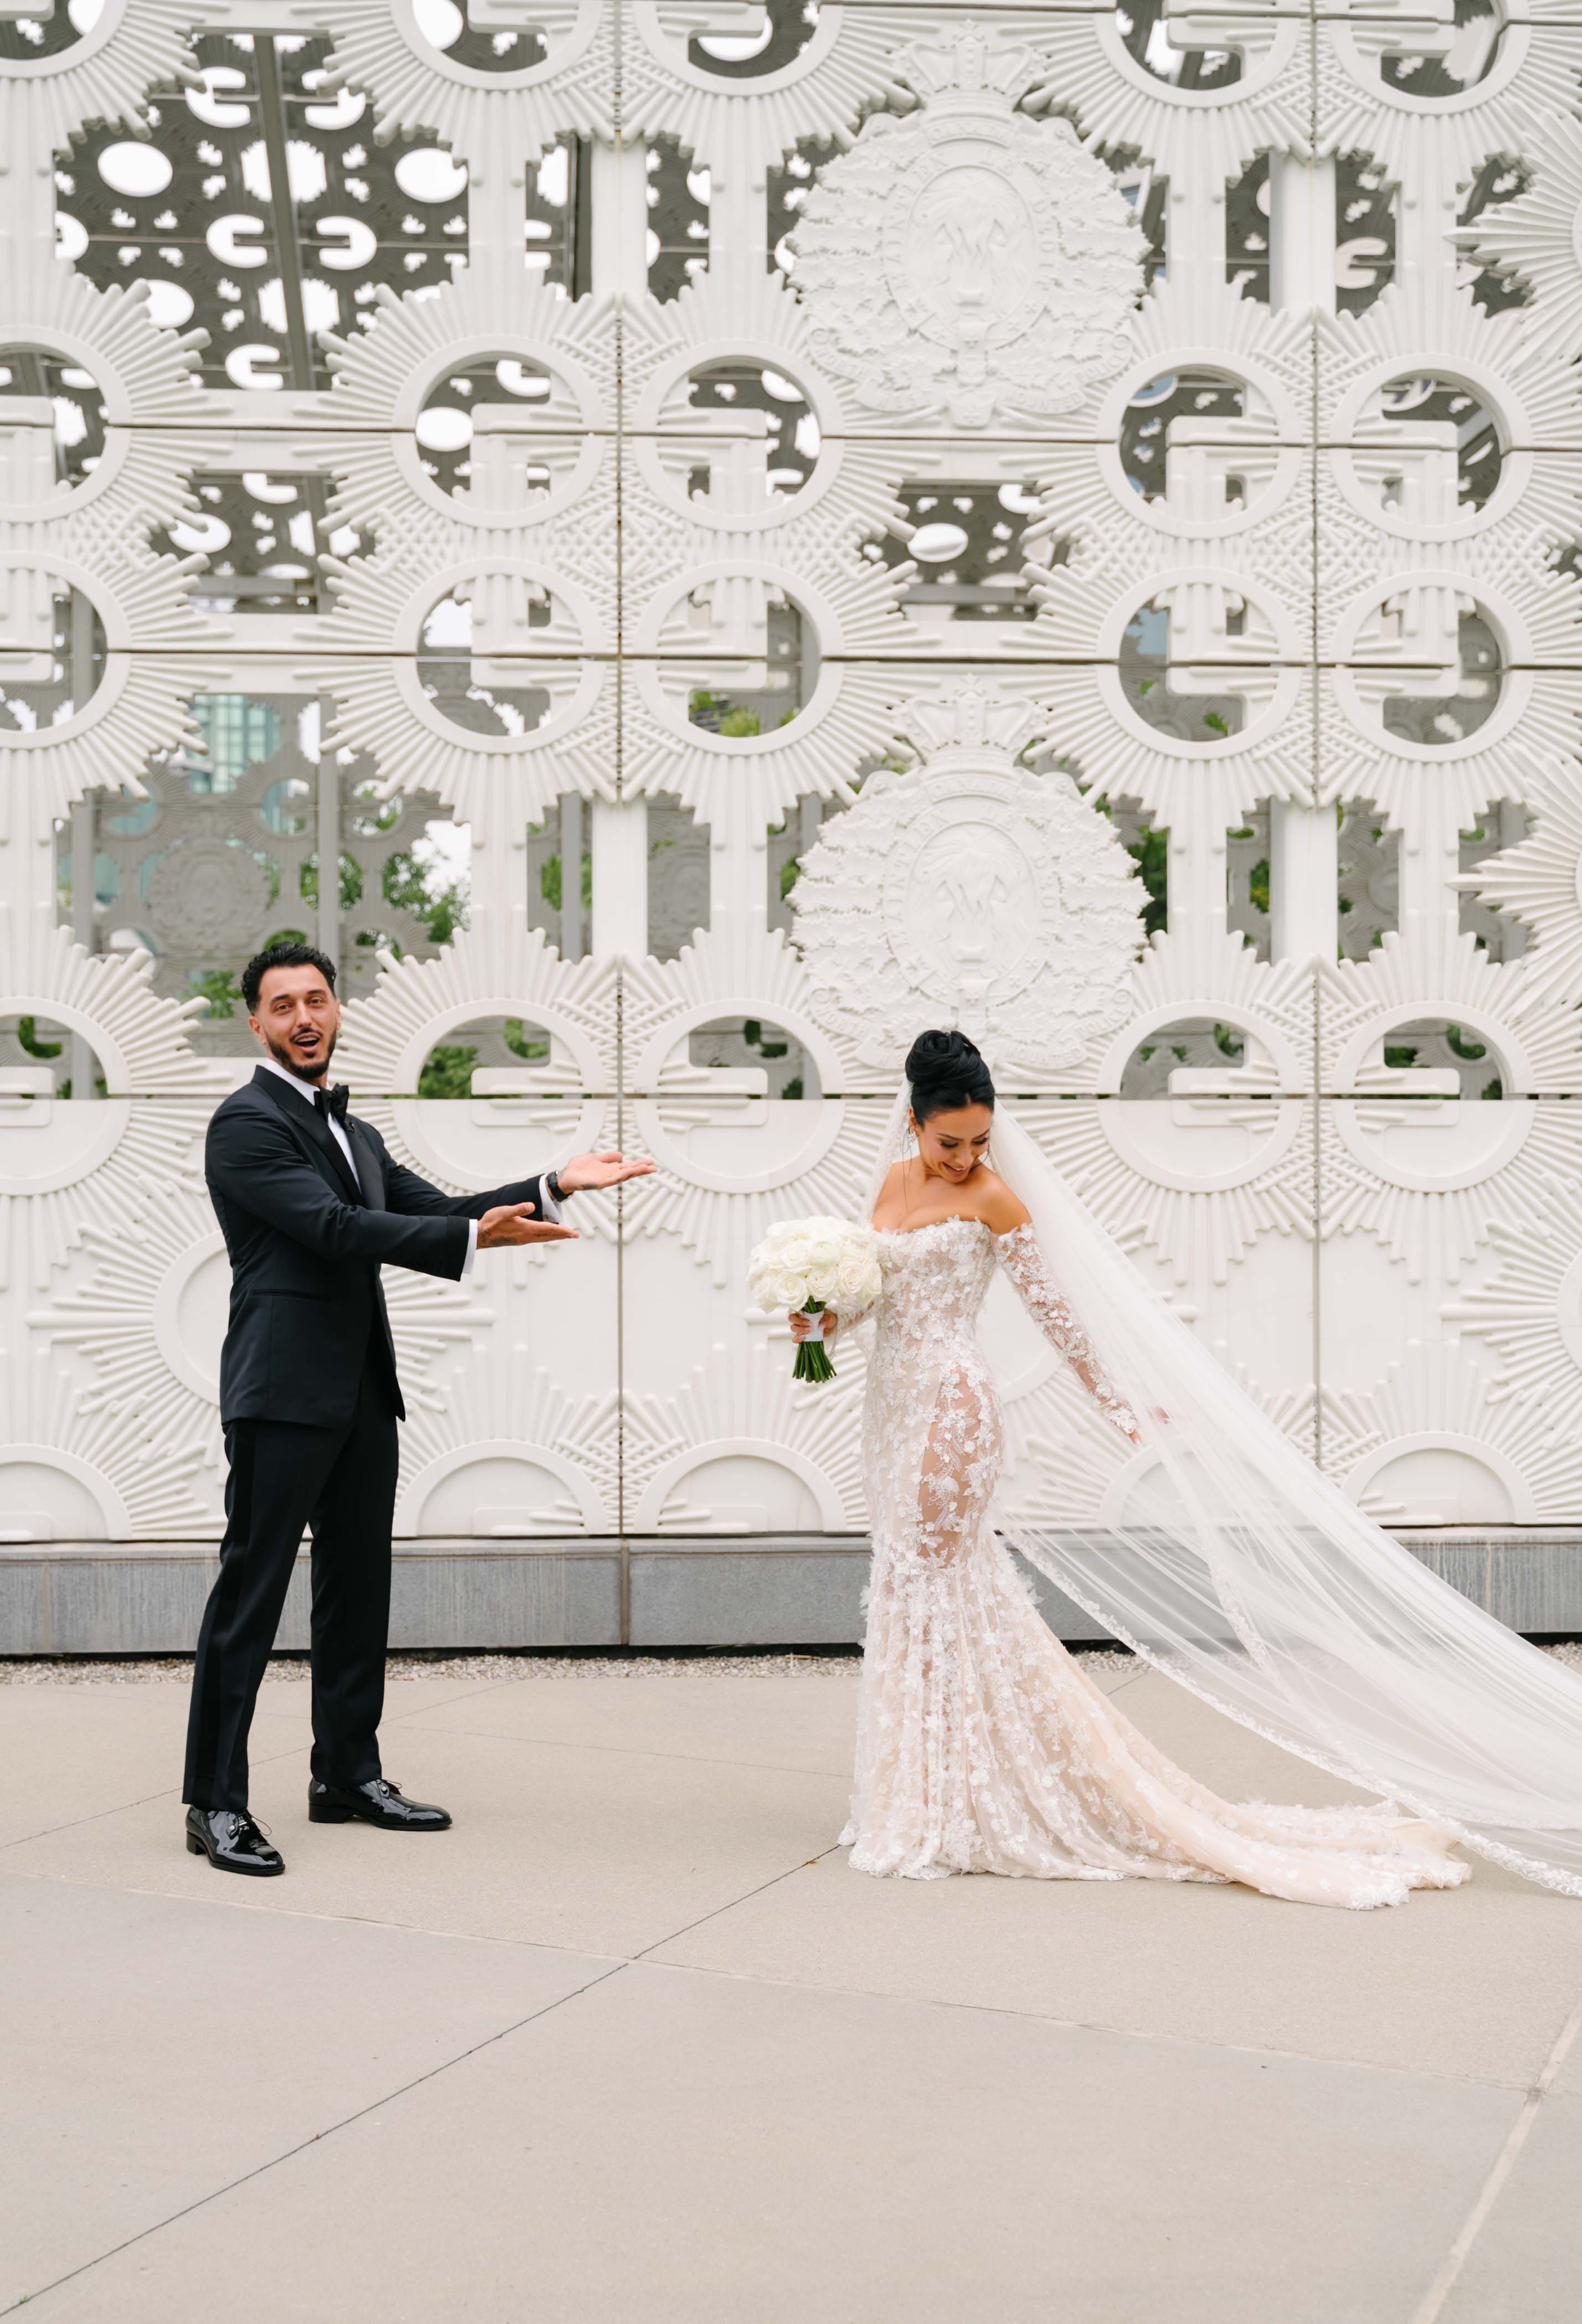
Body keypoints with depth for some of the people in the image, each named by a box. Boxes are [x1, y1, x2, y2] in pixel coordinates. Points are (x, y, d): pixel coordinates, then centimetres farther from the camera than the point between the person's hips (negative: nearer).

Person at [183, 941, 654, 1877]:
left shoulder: (356, 1133, 21)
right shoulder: (247, 1123, -8)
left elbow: (431, 1210, 15)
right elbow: (333, 1227, -19)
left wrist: (553, 1187, 5)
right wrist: (475, 1238, -26)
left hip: (362, 1395, 9)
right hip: (284, 1391, -9)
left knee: (359, 1587, 13)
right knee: (251, 1592, -6)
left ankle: (348, 1774, 23)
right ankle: (216, 1802, -1)